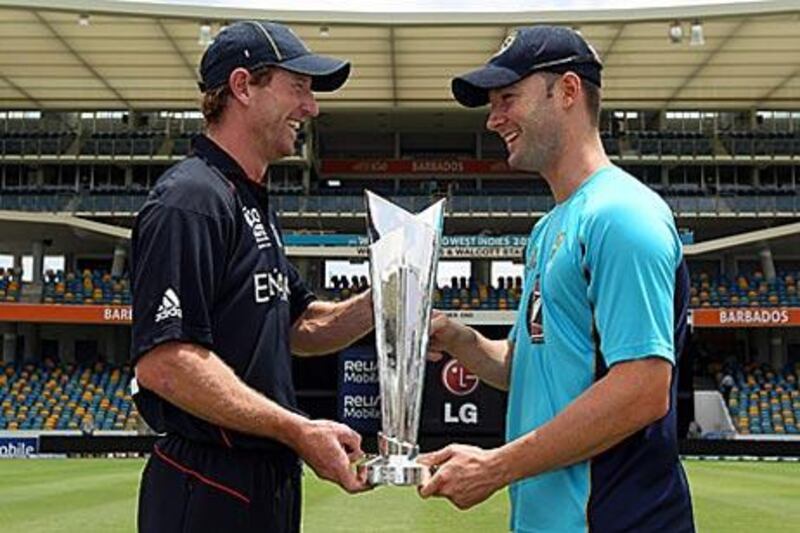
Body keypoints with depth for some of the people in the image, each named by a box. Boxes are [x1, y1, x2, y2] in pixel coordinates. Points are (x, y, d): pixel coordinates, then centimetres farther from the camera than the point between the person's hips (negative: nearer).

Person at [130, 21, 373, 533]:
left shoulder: (258, 207, 16)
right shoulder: (191, 200, -16)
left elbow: (302, 328, 19)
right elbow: (163, 362, -25)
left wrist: (383, 298, 2)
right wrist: (298, 430, -26)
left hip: (271, 481, 10)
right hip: (208, 490, -10)